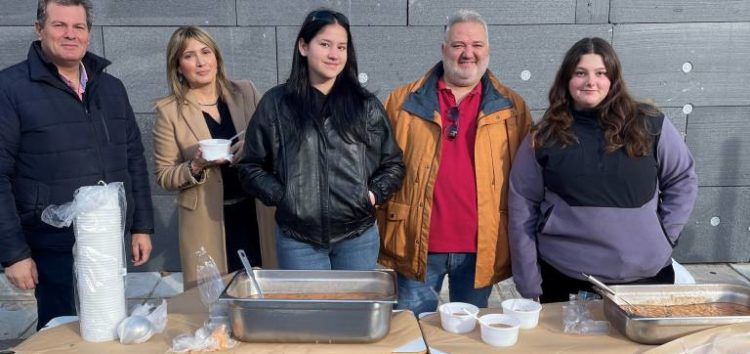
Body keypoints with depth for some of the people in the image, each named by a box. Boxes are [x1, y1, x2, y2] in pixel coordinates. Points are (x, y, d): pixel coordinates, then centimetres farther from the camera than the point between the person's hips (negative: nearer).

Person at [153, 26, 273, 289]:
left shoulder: (245, 92, 3)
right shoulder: (169, 111, -3)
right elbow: (164, 178, 0)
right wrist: (196, 166, -18)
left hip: (257, 215, 2)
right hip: (209, 225, -2)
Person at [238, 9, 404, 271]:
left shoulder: (366, 104, 4)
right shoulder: (275, 103, 0)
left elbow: (393, 163, 11)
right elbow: (251, 166, 6)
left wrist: (374, 194, -5)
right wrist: (280, 196, -8)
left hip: (358, 236, 2)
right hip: (298, 239, -1)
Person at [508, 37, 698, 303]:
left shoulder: (649, 124, -1)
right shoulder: (544, 137, -1)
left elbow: (683, 179, 10)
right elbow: (523, 209, 0)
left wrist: (663, 234, 1)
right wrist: (529, 284, -2)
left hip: (646, 273, 1)